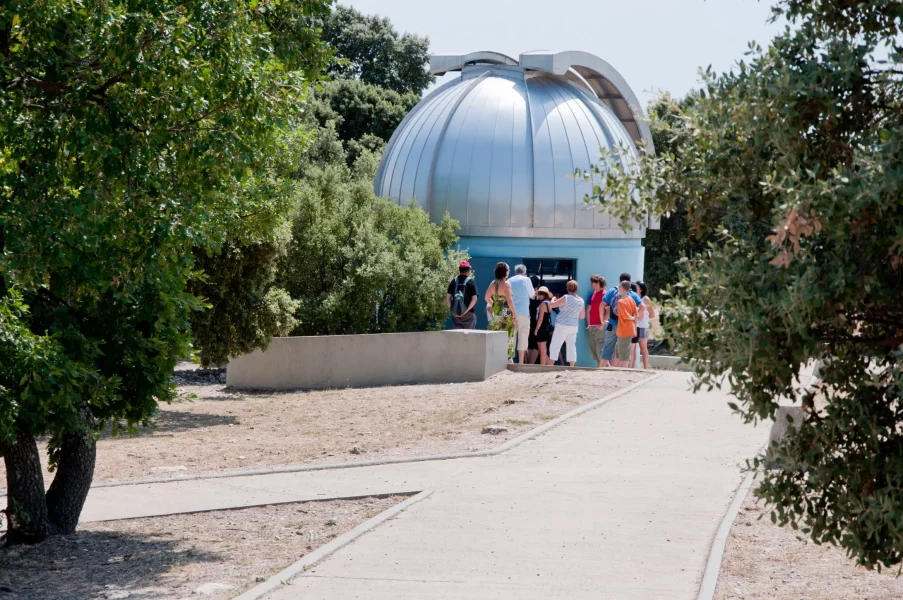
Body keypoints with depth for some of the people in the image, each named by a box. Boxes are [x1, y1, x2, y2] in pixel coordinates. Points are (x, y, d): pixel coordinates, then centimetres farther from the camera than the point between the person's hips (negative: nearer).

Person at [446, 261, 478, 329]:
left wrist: (452, 308, 3)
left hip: (455, 313, 3)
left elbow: (448, 297, 2)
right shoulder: (471, 282, -4)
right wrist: (467, 310, -10)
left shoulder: (453, 281, 5)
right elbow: (474, 299, -12)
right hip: (468, 313, -3)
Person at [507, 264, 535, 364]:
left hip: (511, 312, 4)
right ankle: (520, 362, -2)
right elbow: (532, 295, 5)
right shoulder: (526, 280, -1)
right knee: (523, 339, 1)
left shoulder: (509, 281, 10)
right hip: (523, 313, -4)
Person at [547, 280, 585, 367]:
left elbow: (551, 305, -11)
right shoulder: (581, 301, 6)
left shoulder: (566, 298, -13)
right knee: (571, 347, 8)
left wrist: (553, 299, 9)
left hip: (562, 325, -6)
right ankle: (572, 367, 3)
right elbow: (582, 316, 17)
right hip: (574, 326, 6)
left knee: (554, 346, -2)